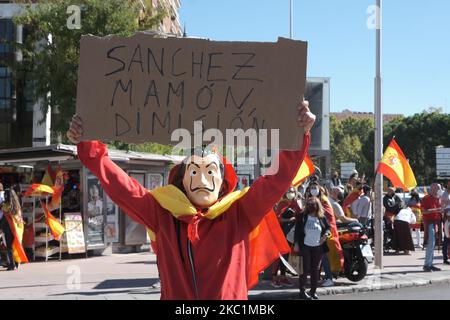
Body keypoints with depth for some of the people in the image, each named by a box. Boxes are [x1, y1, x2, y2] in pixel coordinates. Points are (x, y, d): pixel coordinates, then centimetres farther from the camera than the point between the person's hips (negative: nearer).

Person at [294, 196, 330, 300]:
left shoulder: (322, 218, 2)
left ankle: (313, 290, 20)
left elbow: (328, 227, 13)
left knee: (315, 269, 9)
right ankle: (302, 291, 6)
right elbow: (297, 230, -2)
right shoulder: (302, 217, -3)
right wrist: (296, 243, -9)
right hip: (305, 247, -3)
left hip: (318, 247, 3)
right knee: (305, 269, -3)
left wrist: (326, 234, -8)